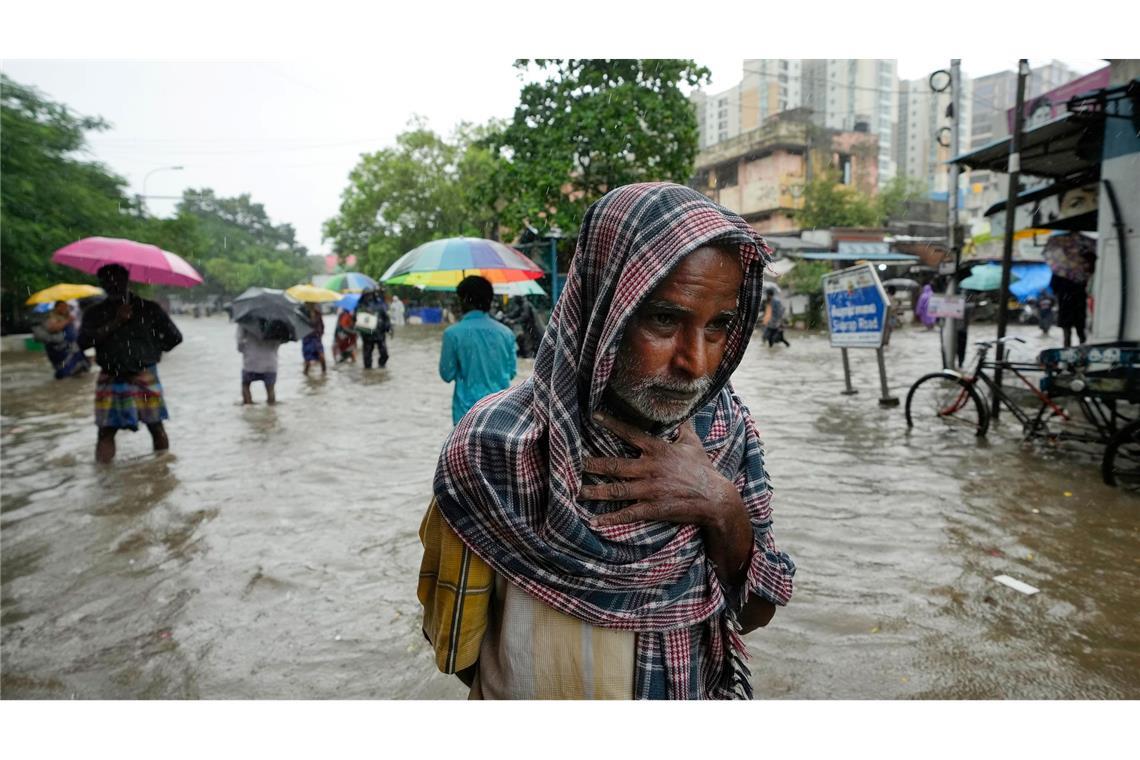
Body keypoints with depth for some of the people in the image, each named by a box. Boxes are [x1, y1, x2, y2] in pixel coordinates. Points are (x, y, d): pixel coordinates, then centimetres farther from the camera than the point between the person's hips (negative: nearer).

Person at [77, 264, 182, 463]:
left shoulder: (148, 308, 3)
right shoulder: (95, 313, 9)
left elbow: (174, 337, 6)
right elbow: (84, 341, -9)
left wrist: (149, 352, 6)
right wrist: (116, 322, -14)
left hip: (144, 378, -1)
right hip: (110, 381, 2)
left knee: (156, 426, -1)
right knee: (106, 430, -2)